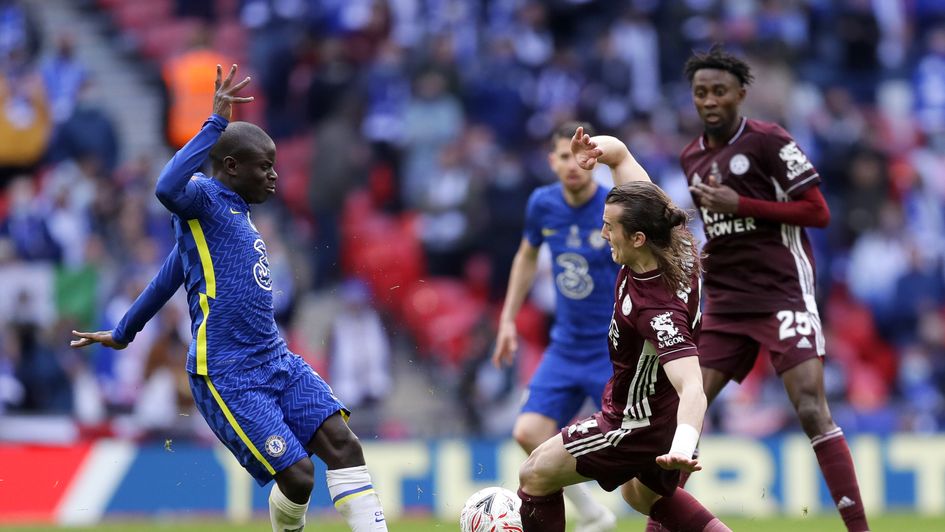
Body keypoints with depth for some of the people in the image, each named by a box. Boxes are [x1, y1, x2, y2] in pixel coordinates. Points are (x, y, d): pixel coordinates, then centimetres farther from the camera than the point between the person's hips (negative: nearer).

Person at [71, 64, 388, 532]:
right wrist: (217, 123, -30)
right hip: (227, 377, -9)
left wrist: (123, 333, 40)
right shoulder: (204, 199, -6)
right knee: (297, 475, -14)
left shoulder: (235, 212, 19)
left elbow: (168, 277, 30)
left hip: (277, 362, 9)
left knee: (341, 442, -8)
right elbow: (168, 189, -34)